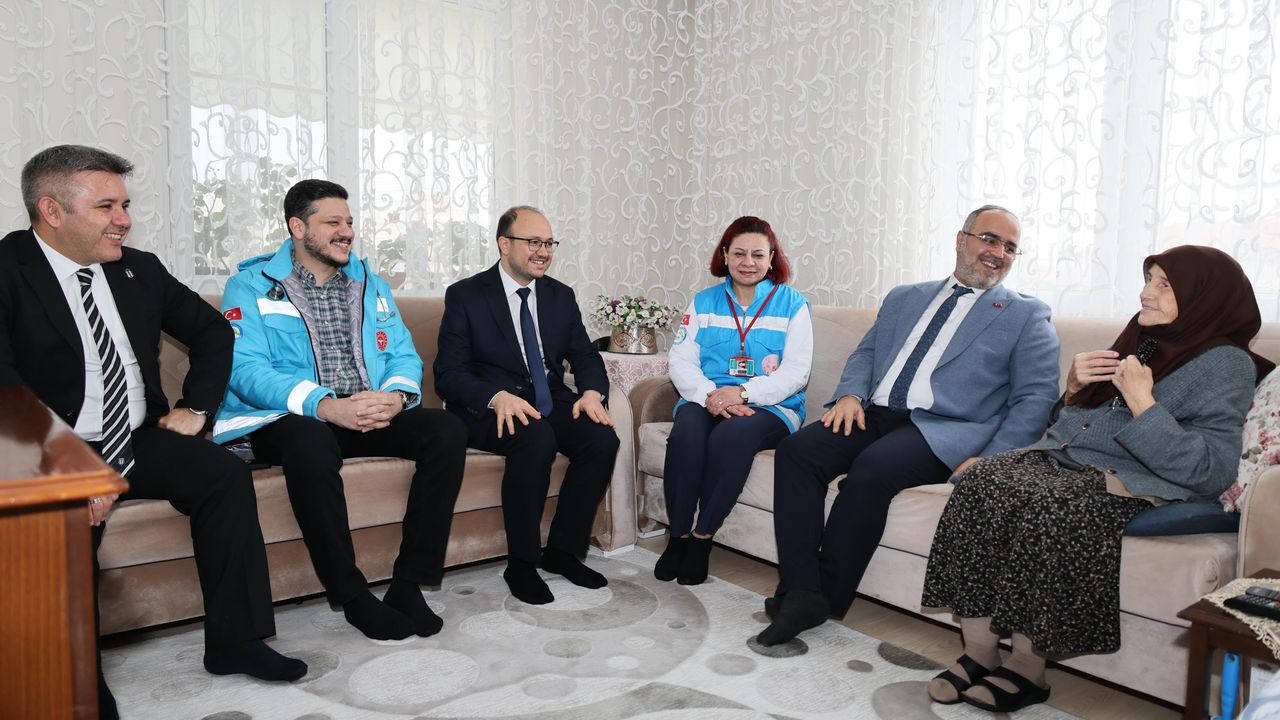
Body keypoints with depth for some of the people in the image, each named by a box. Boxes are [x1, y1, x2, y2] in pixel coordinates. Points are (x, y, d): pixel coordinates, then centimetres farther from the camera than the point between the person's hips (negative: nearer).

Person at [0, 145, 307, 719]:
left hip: (138, 440, 5)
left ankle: (234, 641, -10)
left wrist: (195, 406, 6)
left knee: (226, 473, -18)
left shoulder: (139, 269, 8)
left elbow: (211, 331, 19)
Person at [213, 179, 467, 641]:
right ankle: (352, 596, -21)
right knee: (312, 444, -39)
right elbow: (245, 369, -11)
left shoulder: (372, 286, 18)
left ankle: (410, 583, -16)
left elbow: (404, 356, 12)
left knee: (447, 431, -21)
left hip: (372, 415, 4)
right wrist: (325, 406, -26)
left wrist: (396, 396, -14)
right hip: (287, 420, -4)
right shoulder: (251, 286, 3)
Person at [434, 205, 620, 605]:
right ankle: (521, 564, -16)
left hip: (551, 403, 5)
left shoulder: (561, 295, 12)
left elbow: (584, 356, 11)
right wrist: (498, 397, -29)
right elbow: (449, 373, -10)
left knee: (603, 439, -23)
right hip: (489, 409, -5)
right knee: (537, 439, -35)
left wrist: (592, 391, -13)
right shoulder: (465, 295, -3)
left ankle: (563, 550, -4)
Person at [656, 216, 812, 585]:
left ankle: (702, 538, -20)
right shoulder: (704, 302, 16)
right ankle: (678, 536, -18)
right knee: (686, 432, -32)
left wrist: (742, 393, -17)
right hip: (705, 400, 2)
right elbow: (681, 361, 6)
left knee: (731, 436, -35)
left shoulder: (792, 304, 8)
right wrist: (710, 394, -14)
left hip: (770, 406, -2)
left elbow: (795, 372, -2)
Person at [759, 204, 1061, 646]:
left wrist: (991, 461, -13)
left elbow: (1036, 398, 1)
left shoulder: (1027, 316, 11)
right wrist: (850, 394, -3)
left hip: (944, 431, -4)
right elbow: (866, 353, 21)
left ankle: (825, 596, -18)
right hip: (876, 416, 5)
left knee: (873, 467, -34)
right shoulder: (904, 298, 24)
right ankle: (801, 593, -23)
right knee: (795, 450, -22)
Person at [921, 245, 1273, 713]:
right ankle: (979, 652, -21)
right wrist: (1076, 385, 5)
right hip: (1060, 457, 7)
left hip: (1130, 482, -6)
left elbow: (1210, 472, -12)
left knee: (1047, 506, -37)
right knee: (980, 482, -24)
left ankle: (1026, 667, -20)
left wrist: (1142, 403, -18)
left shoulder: (1225, 364, 0)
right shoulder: (1141, 338, 21)